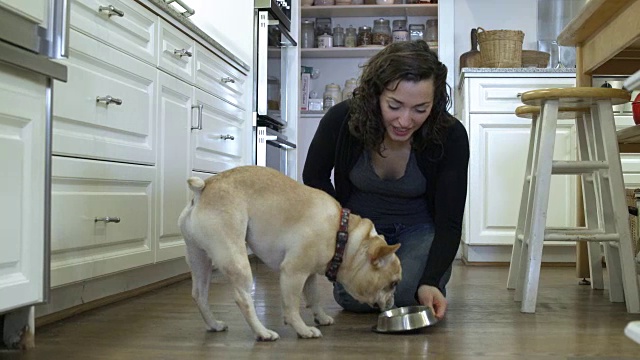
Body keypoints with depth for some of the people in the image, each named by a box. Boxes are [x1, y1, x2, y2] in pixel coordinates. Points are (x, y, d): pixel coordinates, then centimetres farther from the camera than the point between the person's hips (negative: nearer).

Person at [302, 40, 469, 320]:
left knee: (409, 295, -25)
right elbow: (314, 177, -3)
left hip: (418, 228, 0)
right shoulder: (342, 119, -25)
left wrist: (430, 281, -35)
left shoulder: (450, 136, -26)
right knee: (353, 298, -21)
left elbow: (449, 223, -20)